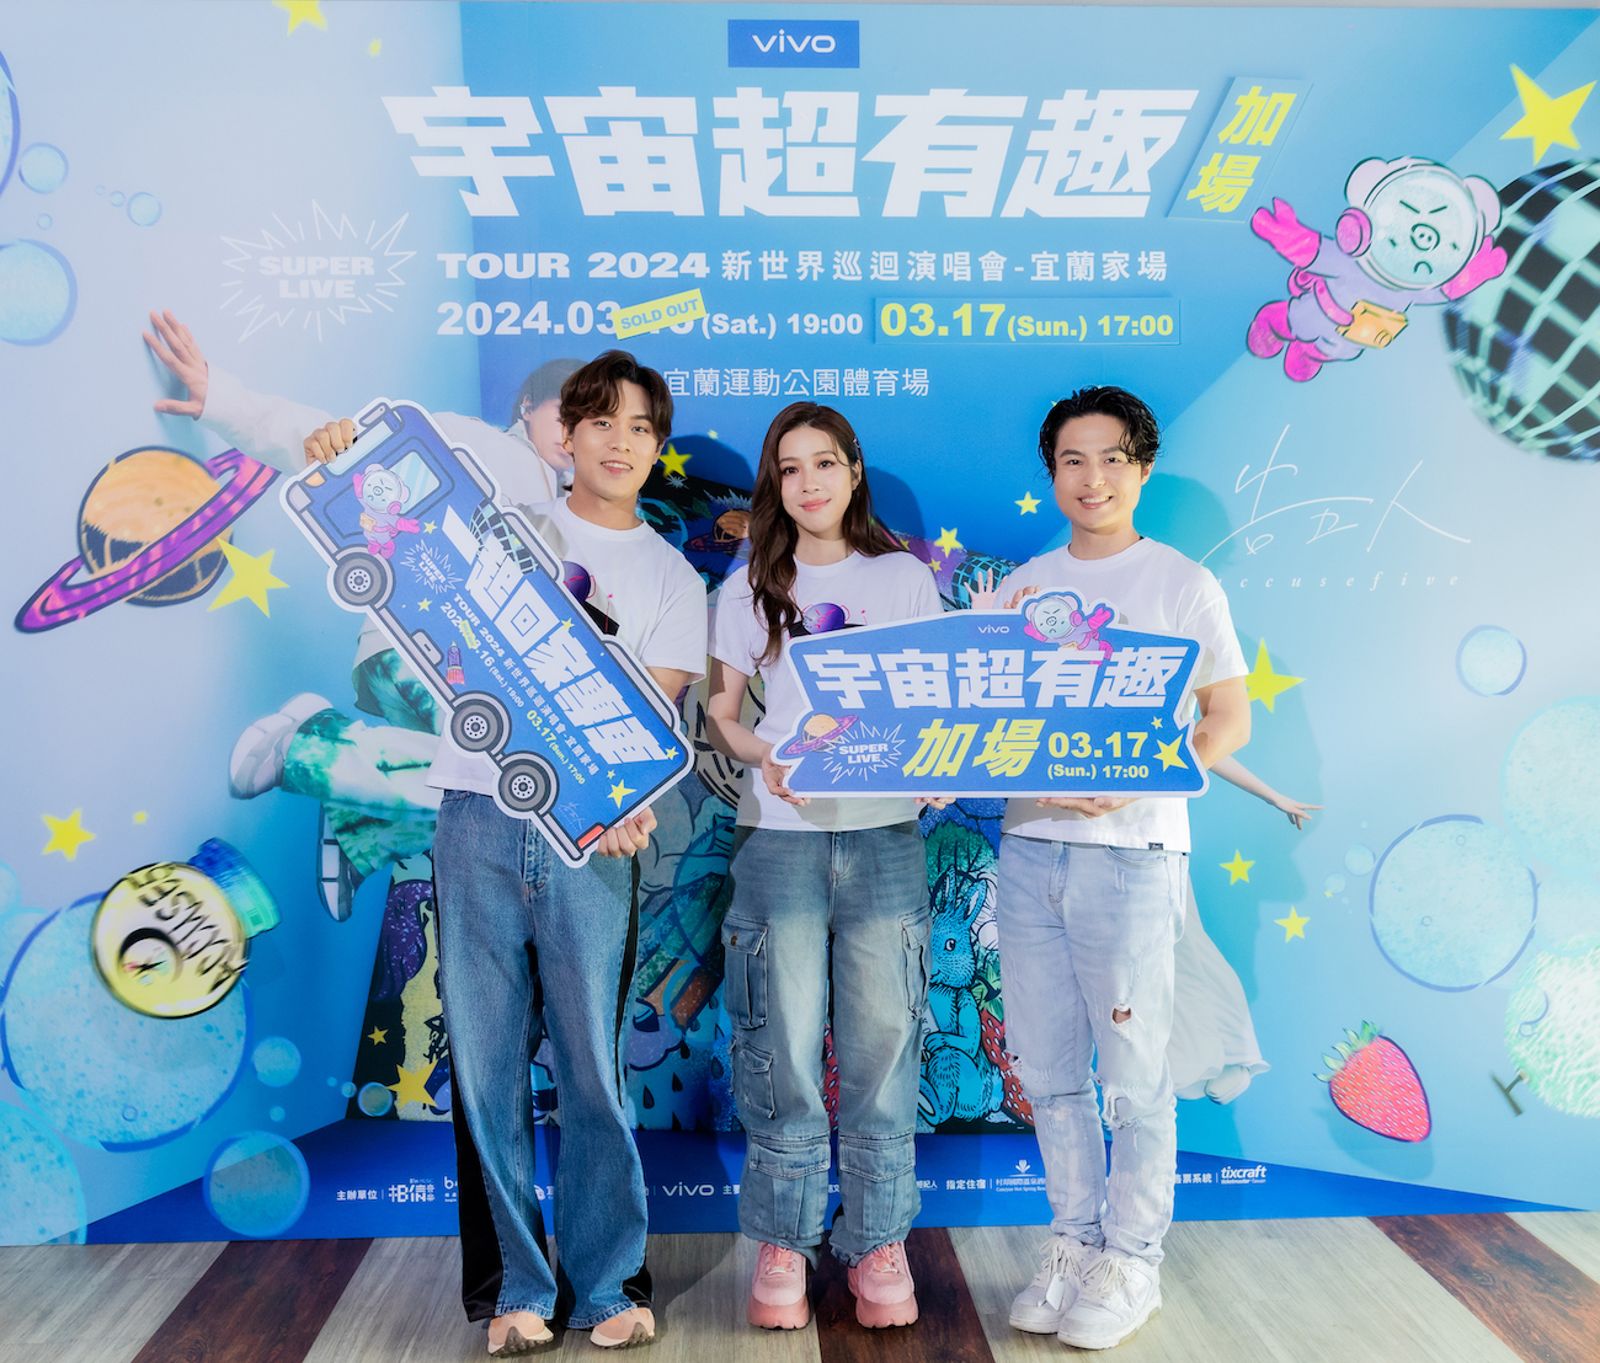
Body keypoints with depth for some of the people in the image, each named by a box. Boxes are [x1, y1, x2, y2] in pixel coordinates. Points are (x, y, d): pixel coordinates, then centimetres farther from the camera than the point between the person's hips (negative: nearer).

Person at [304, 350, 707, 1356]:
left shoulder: (674, 578, 12)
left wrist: (628, 803, -18)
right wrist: (346, 458, -2)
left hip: (590, 836, -1)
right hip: (478, 822, 1)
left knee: (594, 1068, 2)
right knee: (487, 1063, 4)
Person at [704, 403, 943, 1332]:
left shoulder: (906, 579, 8)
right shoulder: (750, 590, 9)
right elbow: (721, 712, 9)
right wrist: (764, 757, -10)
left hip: (886, 834, 0)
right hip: (781, 835, 0)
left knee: (881, 1043, 3)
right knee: (784, 1045, 3)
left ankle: (878, 1240, 18)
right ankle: (783, 1241, 19)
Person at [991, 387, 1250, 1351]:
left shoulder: (1182, 584, 1)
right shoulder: (1022, 587, 13)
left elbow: (1230, 720, -2)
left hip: (1132, 853, -4)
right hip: (1029, 848, 5)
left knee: (1135, 1074, 2)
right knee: (1048, 1071, 11)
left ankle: (1132, 1262, 19)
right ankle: (1076, 1243, 28)